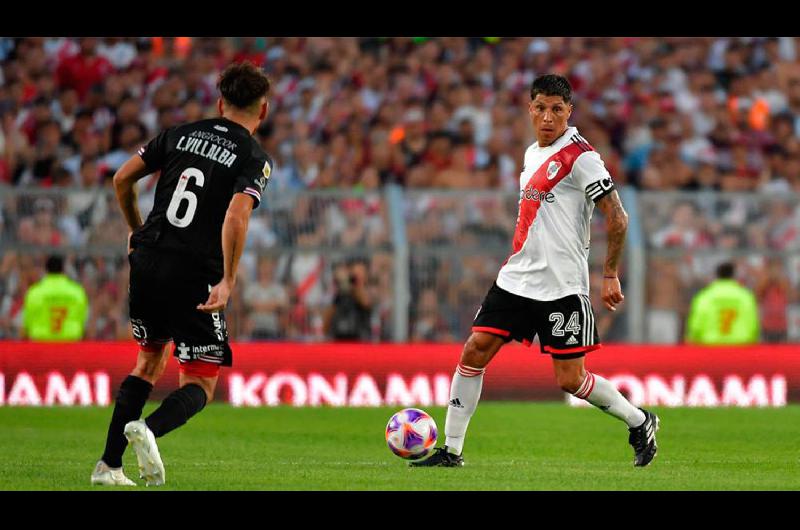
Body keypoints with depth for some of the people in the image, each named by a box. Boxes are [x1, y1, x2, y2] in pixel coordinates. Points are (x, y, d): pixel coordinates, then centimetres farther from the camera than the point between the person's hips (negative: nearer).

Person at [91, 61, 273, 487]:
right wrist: (228, 282, -17)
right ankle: (148, 430, -26)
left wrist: (135, 229, 28)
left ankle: (108, 465, 15)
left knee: (149, 362, 24)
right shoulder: (255, 160, -3)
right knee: (200, 384, 5)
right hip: (195, 274, -5)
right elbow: (236, 217, -19)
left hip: (146, 261, 5)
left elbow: (122, 178, 13)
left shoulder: (181, 134, 11)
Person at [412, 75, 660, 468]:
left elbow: (617, 218, -12)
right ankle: (451, 449, 3)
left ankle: (639, 422, 18)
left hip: (562, 286, -7)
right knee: (474, 350, -3)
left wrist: (610, 276, -11)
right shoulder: (532, 153, 14)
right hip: (516, 279, 7)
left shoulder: (580, 156, -11)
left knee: (570, 379, -5)